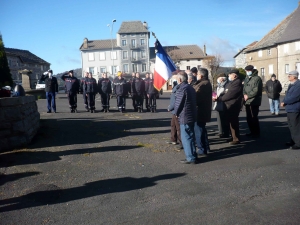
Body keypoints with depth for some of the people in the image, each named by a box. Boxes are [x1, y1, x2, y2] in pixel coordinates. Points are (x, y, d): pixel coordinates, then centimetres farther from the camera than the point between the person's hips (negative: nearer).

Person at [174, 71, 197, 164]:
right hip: (192, 115, 9)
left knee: (186, 138, -2)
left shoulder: (181, 89, -16)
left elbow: (178, 104, -16)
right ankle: (193, 155, 25)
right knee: (190, 136, 17)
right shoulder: (191, 88, 13)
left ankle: (190, 158, 2)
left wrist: (176, 113, 3)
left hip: (184, 117, -9)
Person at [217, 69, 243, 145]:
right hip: (229, 105, 10)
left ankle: (236, 138, 5)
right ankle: (233, 136, 26)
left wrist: (218, 98, -15)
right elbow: (226, 93, 13)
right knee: (231, 121, 16)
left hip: (233, 106, -10)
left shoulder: (237, 83, -17)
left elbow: (229, 95, -23)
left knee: (233, 122, -3)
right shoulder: (232, 82, 15)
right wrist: (219, 96, -4)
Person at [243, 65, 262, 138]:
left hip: (254, 101, -8)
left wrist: (248, 96, -13)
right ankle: (252, 132, 25)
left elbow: (256, 90, -17)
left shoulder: (257, 78, -9)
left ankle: (257, 133, 6)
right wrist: (244, 94, -4)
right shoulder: (246, 78, 17)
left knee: (254, 117, -5)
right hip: (247, 101, 8)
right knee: (249, 118, 13)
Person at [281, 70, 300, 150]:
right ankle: (293, 141, 29)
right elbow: (287, 95, 19)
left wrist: (284, 102, -14)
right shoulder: (291, 84, 16)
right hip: (289, 108, 10)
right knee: (291, 126, 17)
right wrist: (284, 102, 1)